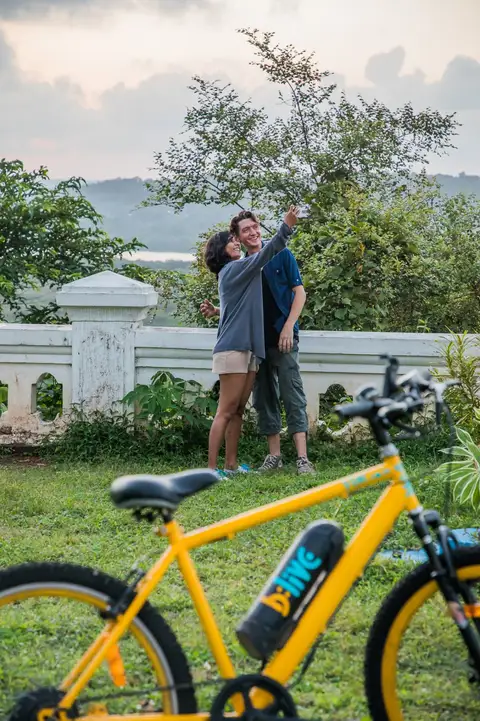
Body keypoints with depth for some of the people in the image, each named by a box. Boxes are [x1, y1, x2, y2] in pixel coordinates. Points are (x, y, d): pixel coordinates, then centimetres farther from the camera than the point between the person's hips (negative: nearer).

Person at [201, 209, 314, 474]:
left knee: (292, 396, -9)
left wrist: (288, 326, -14)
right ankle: (274, 456, 15)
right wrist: (216, 312, 0)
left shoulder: (281, 255, -1)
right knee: (264, 399, 8)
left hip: (282, 338, -5)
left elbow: (299, 292, -3)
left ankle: (302, 458, -13)